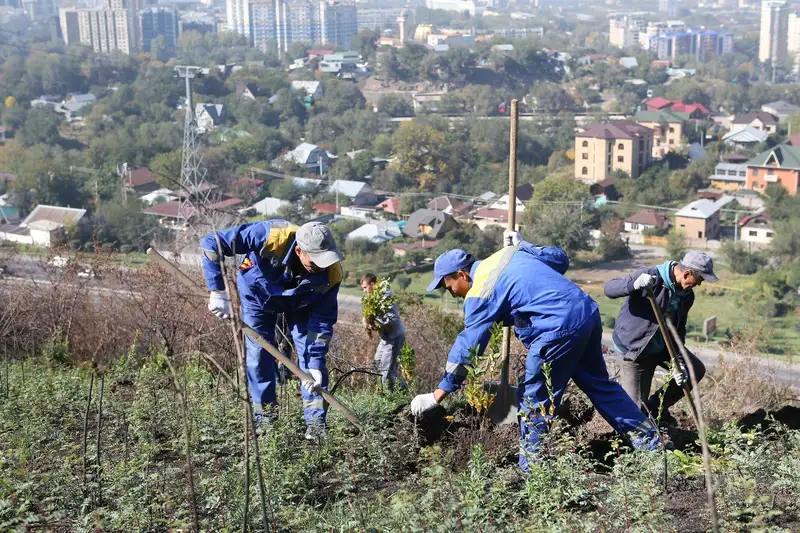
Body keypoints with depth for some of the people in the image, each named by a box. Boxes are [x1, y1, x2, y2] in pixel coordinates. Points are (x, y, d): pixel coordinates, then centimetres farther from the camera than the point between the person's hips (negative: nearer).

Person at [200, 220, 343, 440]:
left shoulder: (330, 274, -35)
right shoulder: (269, 236, -44)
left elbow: (323, 319, -24)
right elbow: (211, 243, -38)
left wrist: (316, 365, -29)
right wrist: (218, 292, -39)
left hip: (301, 303, 1)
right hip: (257, 294, -1)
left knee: (311, 353, -10)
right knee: (258, 356, 0)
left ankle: (316, 424, -2)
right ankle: (264, 419, 17)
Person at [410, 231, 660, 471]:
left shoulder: (479, 292, -4)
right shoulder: (508, 254, 17)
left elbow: (467, 348, -5)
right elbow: (560, 258, 24)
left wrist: (436, 397, 1)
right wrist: (522, 245, 34)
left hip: (559, 328, -9)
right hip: (588, 312, 9)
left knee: (535, 399, 5)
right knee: (599, 383, 22)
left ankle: (530, 468, 14)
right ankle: (648, 440, 30)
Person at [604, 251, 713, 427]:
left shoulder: (687, 295, -2)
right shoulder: (649, 276, -24)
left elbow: (679, 329, 1)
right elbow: (609, 289, -26)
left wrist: (677, 361, -13)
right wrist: (634, 285, -46)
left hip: (663, 346, 7)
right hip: (635, 348, -7)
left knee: (696, 370, 9)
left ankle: (658, 406, 20)